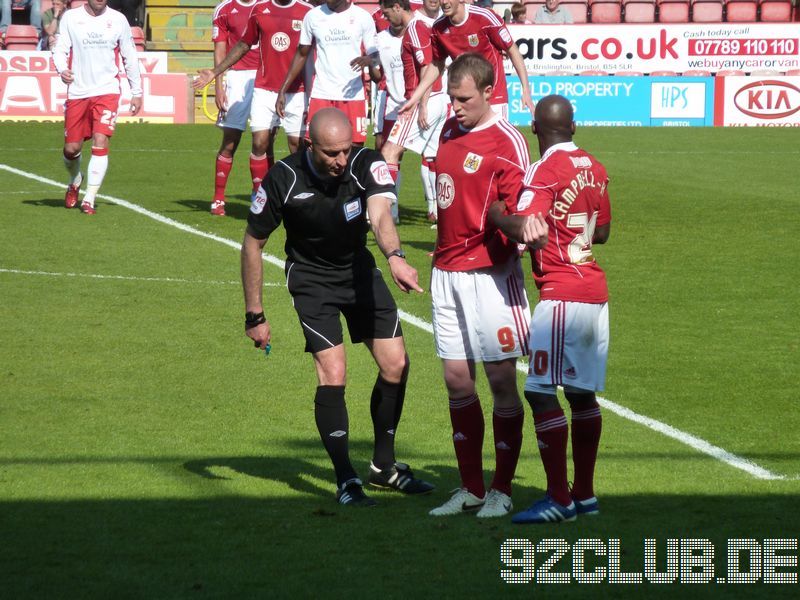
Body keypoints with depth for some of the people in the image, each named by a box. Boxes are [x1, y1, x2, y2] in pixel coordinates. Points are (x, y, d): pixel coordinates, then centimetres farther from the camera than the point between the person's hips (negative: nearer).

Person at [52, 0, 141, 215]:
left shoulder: (118, 20, 5)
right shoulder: (70, 18, 3)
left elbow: (130, 57, 12)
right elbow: (60, 50, 1)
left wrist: (136, 92, 12)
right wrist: (62, 69, -21)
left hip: (107, 91, -1)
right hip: (77, 91, 1)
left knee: (100, 143, -15)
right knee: (71, 148, 6)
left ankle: (89, 199, -12)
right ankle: (75, 181, 39)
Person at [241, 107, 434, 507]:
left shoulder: (367, 164, -23)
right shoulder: (283, 180, -24)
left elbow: (380, 215, -41)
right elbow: (252, 243, -12)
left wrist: (395, 257, -63)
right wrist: (254, 315, -10)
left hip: (359, 269, 3)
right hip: (311, 278, -3)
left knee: (396, 364, 1)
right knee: (333, 374, -16)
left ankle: (383, 466, 20)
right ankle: (346, 481, -5)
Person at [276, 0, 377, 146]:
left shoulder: (363, 17, 1)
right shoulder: (313, 16, 4)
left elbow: (376, 54, 3)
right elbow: (302, 54, 13)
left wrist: (368, 59, -22)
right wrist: (282, 91, 8)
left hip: (353, 95, -1)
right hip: (321, 95, 1)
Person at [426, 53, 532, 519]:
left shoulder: (508, 143, -10)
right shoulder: (450, 131, 11)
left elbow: (520, 212, -14)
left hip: (490, 274, -7)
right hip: (447, 272, 7)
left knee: (501, 380, -2)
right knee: (457, 380, 7)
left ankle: (502, 491, 7)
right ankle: (471, 489, 16)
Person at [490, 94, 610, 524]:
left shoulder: (545, 171, -11)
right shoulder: (594, 169, 12)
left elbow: (527, 230, -22)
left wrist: (493, 213, -5)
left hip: (561, 296, -8)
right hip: (596, 294, 8)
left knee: (540, 391, -7)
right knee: (582, 392, 13)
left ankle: (559, 497, -11)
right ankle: (584, 493, 17)